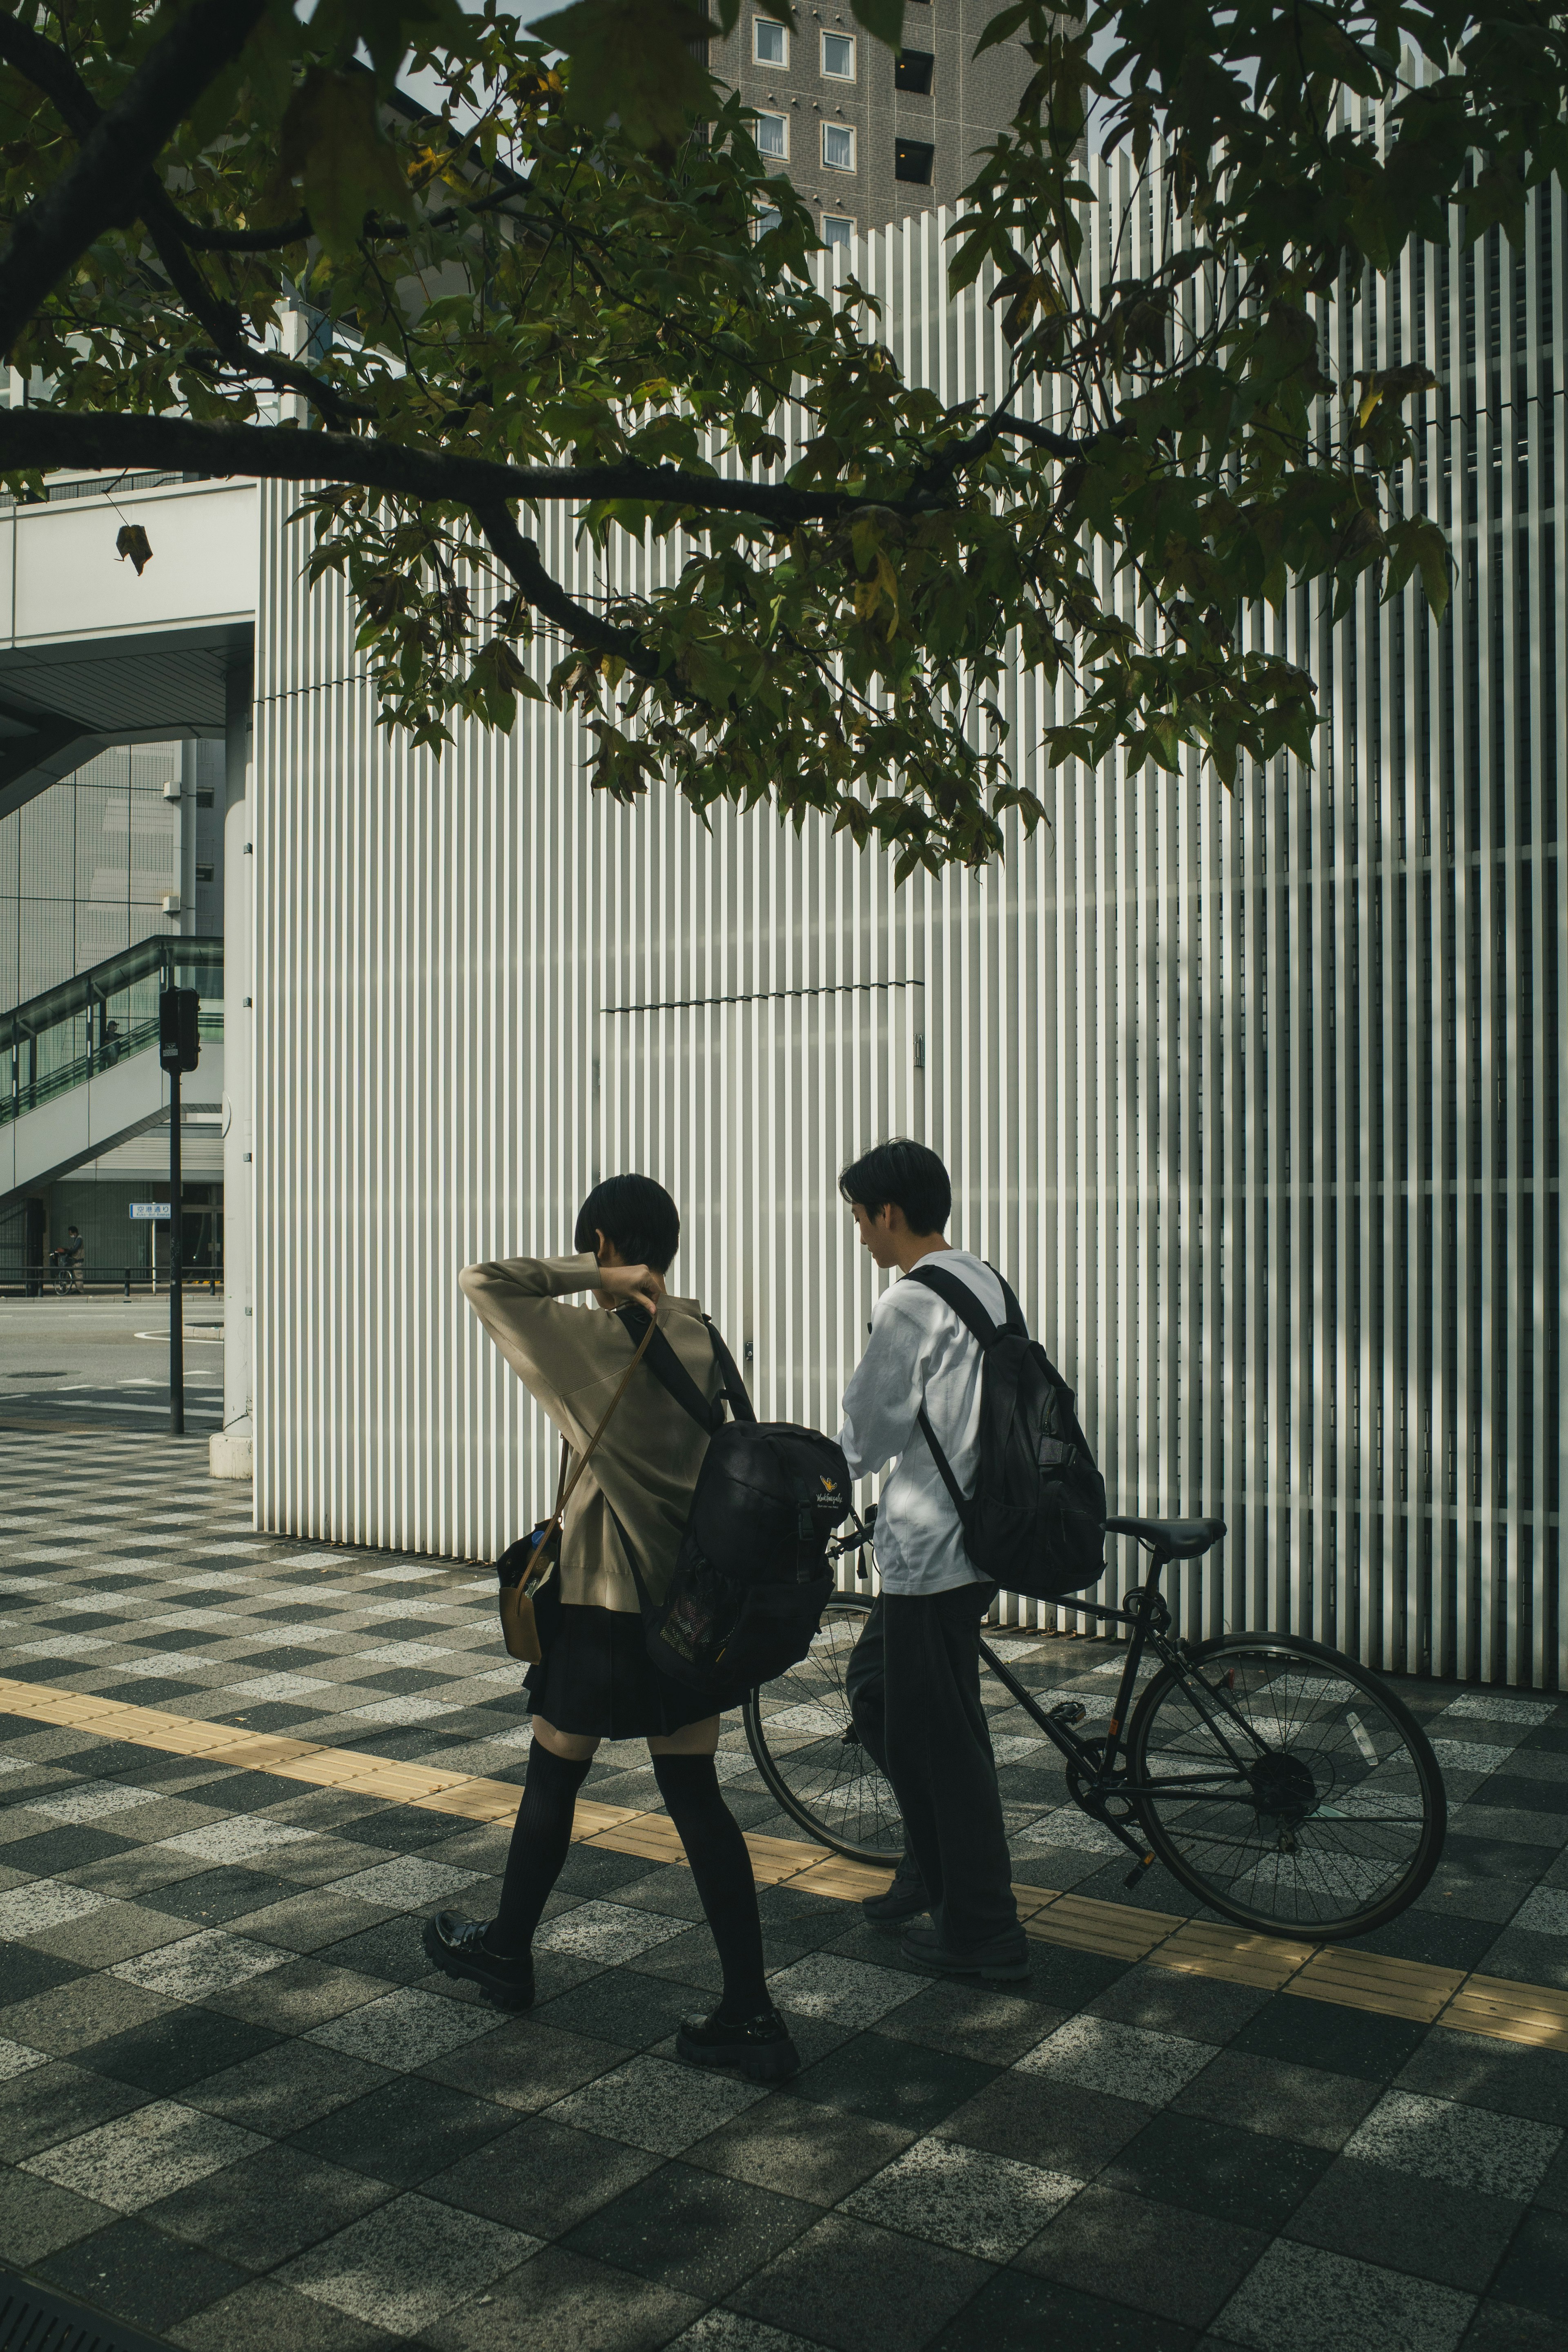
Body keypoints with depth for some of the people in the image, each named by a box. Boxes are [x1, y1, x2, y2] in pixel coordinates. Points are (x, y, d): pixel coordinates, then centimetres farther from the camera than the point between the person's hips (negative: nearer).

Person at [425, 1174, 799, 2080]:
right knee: (697, 1798, 9)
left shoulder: (595, 1338, -16)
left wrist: (595, 1281, -15)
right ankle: (752, 2015, 8)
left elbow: (480, 1281, -11)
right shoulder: (700, 1337, 2)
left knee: (553, 1778, 15)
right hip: (690, 1599, 6)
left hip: (606, 1603, -6)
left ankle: (507, 1949, 38)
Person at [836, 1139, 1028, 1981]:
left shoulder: (910, 1303, -19)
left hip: (932, 1546, -10)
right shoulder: (985, 1285, 10)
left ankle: (982, 1932, 14)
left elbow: (870, 1431, -15)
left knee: (940, 1735, 2)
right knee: (875, 1685, 22)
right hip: (979, 1528, 10)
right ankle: (931, 1868, 32)